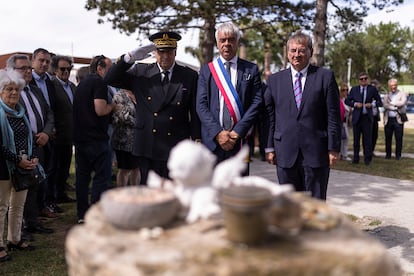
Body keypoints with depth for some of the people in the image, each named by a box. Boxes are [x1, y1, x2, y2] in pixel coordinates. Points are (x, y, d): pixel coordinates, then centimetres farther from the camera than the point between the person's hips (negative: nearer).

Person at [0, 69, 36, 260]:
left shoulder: (21, 112, 10)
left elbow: (29, 137, 15)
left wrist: (33, 157, 0)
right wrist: (17, 160, -19)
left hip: (23, 166, 6)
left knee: (18, 205, 14)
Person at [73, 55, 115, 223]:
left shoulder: (81, 84, 18)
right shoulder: (99, 82, -10)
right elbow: (100, 110, -20)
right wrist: (113, 105, -1)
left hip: (80, 138, 9)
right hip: (96, 139, -9)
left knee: (82, 176, 13)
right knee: (102, 177, -2)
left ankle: (82, 215, 20)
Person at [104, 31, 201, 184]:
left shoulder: (190, 76, 4)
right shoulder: (141, 73, 7)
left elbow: (195, 113, 4)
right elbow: (110, 80, 2)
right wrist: (130, 58, -11)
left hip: (176, 149, -1)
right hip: (147, 147, 1)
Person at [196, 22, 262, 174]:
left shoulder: (251, 70, 8)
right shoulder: (206, 70, 10)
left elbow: (257, 102, 0)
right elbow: (201, 105, 3)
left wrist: (237, 132, -9)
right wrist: (217, 133, -9)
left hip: (240, 139, 0)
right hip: (212, 139, 1)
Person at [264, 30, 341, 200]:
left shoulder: (325, 77, 1)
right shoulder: (275, 80, 8)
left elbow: (333, 116, -1)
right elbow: (270, 115, 8)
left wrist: (333, 148, -5)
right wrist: (270, 147, 4)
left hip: (316, 153, -2)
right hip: (285, 154, 2)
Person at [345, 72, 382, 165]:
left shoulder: (372, 89, 4)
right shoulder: (354, 89, 6)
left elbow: (380, 102, 6)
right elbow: (347, 101, 8)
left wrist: (372, 104, -13)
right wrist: (355, 104, -9)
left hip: (367, 117, -1)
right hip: (357, 117, 1)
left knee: (367, 139, 1)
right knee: (356, 139, 7)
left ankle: (367, 159, 11)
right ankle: (356, 158, 15)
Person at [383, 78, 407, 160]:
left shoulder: (402, 94, 6)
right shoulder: (386, 96, 13)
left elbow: (402, 103, -14)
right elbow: (385, 105, -4)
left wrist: (391, 103, -6)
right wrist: (395, 108, -14)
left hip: (398, 119, -2)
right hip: (388, 119, 3)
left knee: (399, 138, -1)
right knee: (388, 138, 6)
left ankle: (398, 155, 7)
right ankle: (388, 154, 15)